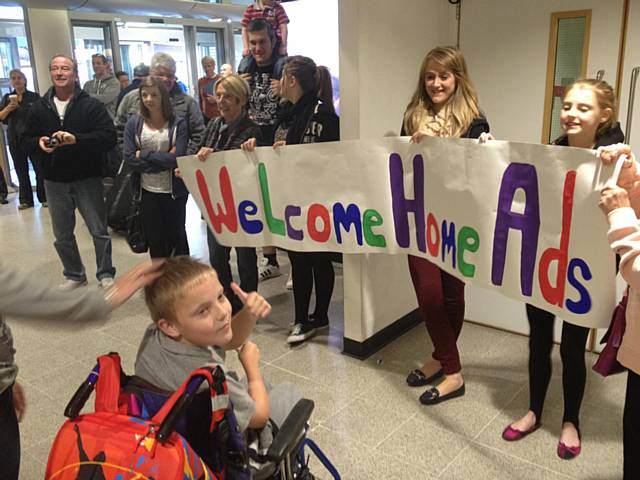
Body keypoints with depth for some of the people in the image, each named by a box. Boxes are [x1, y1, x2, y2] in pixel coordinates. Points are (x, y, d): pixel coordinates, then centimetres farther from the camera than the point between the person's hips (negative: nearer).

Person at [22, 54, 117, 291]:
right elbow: (26, 141, 9)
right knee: (62, 235, 14)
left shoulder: (91, 105, -6)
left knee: (99, 231, 4)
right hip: (54, 182, 4)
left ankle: (105, 274, 20)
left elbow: (109, 137, -16)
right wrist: (39, 143, -14)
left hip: (87, 179, -4)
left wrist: (76, 139, -28)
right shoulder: (39, 107, 6)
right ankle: (74, 275, 32)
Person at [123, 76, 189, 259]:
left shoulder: (178, 124, -7)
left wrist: (144, 154, -13)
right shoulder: (133, 124, 0)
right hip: (147, 192, 2)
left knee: (177, 236, 14)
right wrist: (163, 160, -15)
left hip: (174, 191, -2)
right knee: (155, 240, 14)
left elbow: (177, 158, -17)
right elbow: (130, 159, -9)